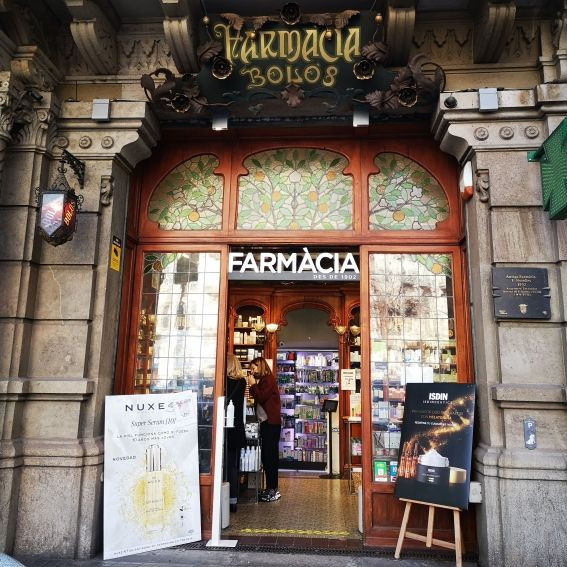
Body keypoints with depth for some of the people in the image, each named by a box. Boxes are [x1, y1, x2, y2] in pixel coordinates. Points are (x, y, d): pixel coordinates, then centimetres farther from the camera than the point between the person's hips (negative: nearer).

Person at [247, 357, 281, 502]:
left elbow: (261, 398, -17)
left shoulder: (269, 379, -9)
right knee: (268, 456, 11)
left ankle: (273, 490, -2)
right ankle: (270, 488, 18)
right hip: (266, 422, 10)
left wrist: (253, 385, -9)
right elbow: (259, 399, 14)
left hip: (271, 423, -10)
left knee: (270, 456, -7)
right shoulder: (263, 380, 18)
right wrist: (252, 386, 5)